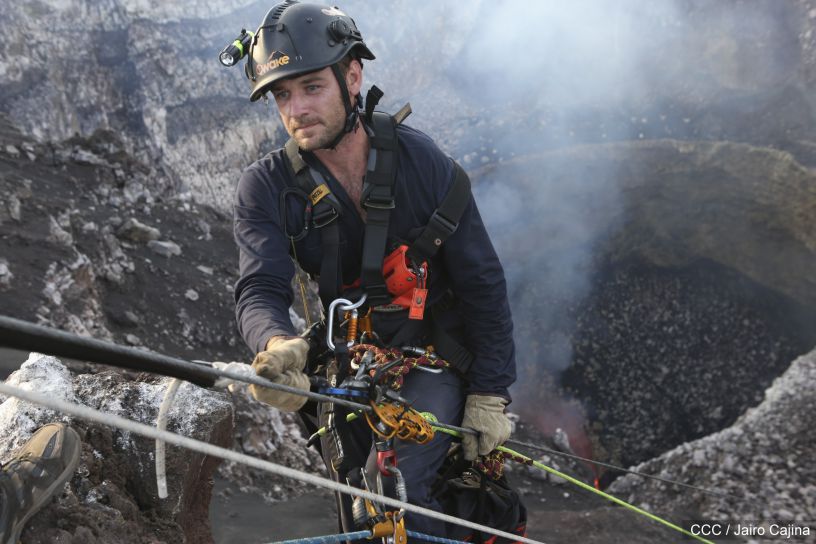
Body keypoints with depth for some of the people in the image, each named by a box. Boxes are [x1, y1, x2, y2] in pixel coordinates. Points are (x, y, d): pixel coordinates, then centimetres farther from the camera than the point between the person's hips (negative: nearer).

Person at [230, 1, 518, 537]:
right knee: (358, 517, 13)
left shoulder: (422, 161, -16)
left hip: (434, 360, -3)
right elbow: (260, 289, -24)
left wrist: (490, 394, -12)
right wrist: (277, 346, -48)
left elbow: (482, 282, -10)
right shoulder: (266, 187, -12)